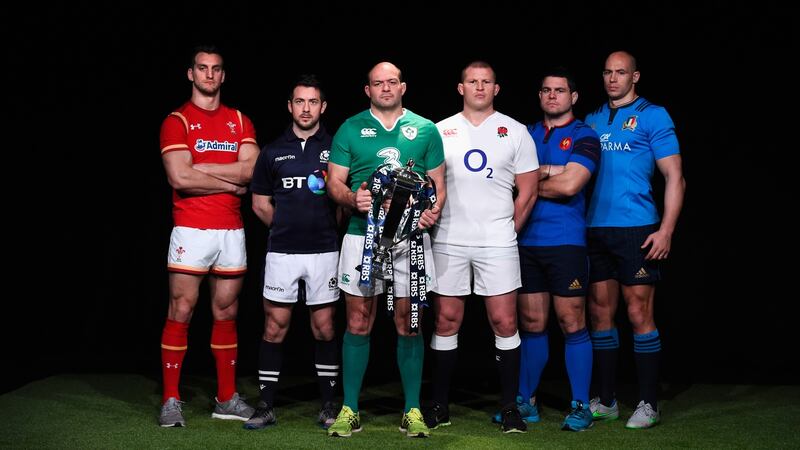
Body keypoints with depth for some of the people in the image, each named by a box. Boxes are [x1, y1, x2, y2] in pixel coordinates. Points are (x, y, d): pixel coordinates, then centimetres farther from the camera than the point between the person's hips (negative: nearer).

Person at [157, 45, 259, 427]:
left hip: (231, 230, 4)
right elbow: (180, 178, -13)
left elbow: (251, 169, -3)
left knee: (226, 314, 9)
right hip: (191, 230, -4)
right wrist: (232, 183, -6)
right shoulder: (177, 121, 1)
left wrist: (198, 167, -9)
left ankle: (226, 398, 16)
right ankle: (171, 400, 2)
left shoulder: (240, 121, 13)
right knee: (180, 313, -5)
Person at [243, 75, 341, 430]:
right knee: (275, 327, 2)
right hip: (281, 252, 1)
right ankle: (266, 406, 9)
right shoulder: (273, 151, 8)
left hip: (324, 251, -1)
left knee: (324, 328, 5)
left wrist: (328, 229, -2)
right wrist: (287, 228, 7)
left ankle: (328, 406, 14)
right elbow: (260, 204, 13)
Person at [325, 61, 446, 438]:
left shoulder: (425, 130, 10)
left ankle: (412, 411, 11)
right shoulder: (351, 129, 8)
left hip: (411, 237, 1)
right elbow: (334, 181, 6)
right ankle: (349, 410, 10)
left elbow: (438, 183, 11)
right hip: (363, 234, 0)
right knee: (358, 323, 2)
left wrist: (433, 210, -9)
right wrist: (353, 198, -15)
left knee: (409, 323, 3)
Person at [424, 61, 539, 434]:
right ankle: (439, 406, 14)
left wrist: (507, 231, 2)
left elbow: (528, 191, 5)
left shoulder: (515, 132, 6)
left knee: (504, 322, -3)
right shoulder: (441, 131, 9)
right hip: (448, 242, 1)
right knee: (446, 321, 5)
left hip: (498, 244, -1)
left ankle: (510, 407, 7)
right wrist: (435, 221, 0)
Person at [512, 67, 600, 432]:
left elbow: (569, 185, -14)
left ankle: (581, 406, 6)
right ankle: (526, 401, 18)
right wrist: (552, 171, -10)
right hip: (526, 241, 4)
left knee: (571, 324, -2)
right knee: (531, 324, 9)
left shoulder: (583, 137, 0)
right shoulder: (526, 134, 15)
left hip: (565, 242, -4)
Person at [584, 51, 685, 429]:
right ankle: (605, 401, 17)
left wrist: (666, 230, -13)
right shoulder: (593, 120, 15)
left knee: (639, 316, -3)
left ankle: (648, 404, 6)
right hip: (595, 229, 5)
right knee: (600, 314, 8)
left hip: (636, 230, -5)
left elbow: (674, 177, -4)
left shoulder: (652, 116, 1)